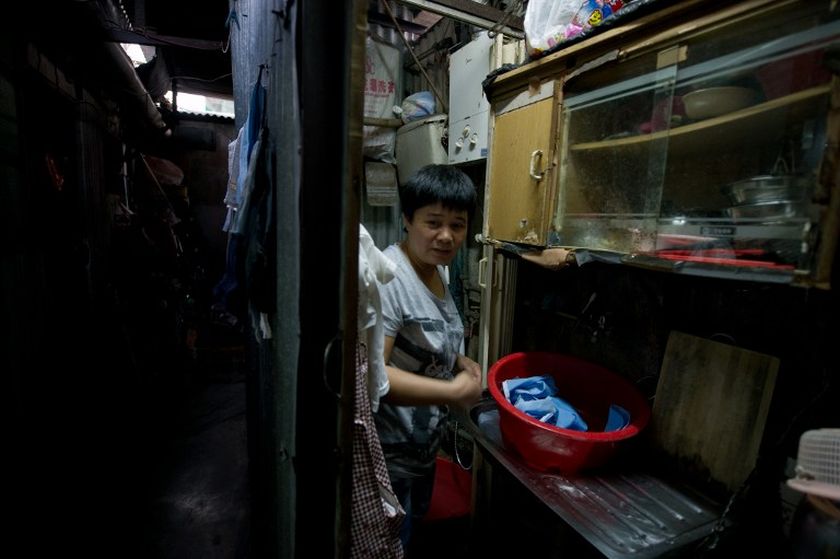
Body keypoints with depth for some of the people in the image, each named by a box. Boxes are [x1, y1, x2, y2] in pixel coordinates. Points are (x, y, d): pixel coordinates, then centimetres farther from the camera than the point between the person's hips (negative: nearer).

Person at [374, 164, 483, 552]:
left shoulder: (438, 270, 1)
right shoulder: (387, 277, -28)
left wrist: (460, 362, -4)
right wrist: (453, 392, -26)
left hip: (423, 443, 9)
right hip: (387, 453, -8)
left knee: (412, 528, 31)